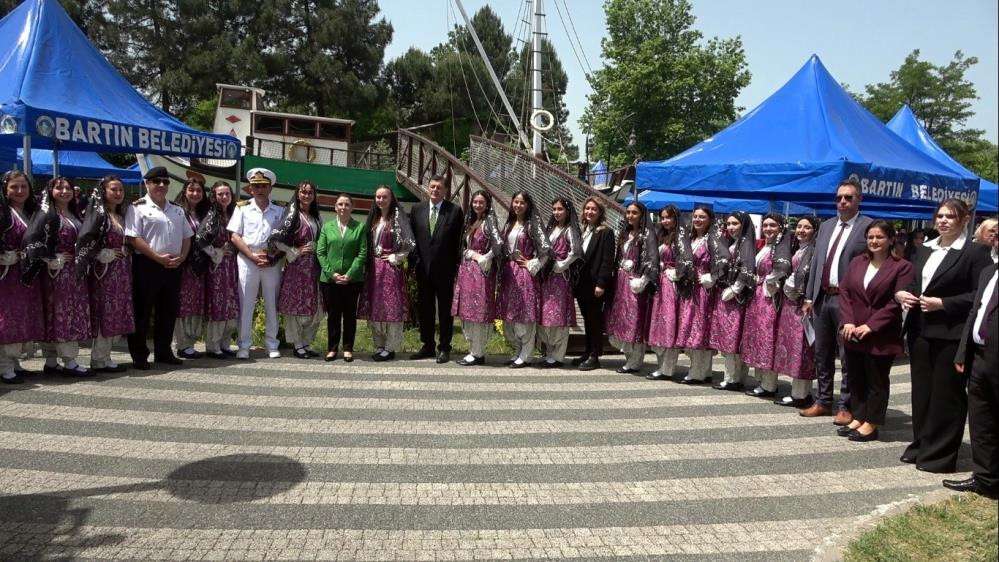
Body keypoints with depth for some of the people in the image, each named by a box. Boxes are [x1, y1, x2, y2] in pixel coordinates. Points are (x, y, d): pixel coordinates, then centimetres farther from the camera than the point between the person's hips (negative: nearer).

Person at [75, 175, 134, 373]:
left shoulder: (121, 216, 17)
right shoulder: (98, 214, -6)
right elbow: (84, 241, -16)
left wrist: (125, 254, 8)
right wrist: (103, 255, -17)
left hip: (121, 272, 8)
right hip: (104, 271, -7)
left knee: (117, 314, 8)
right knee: (105, 314, -5)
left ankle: (103, 355, 16)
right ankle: (99, 360, 3)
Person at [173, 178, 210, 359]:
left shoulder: (204, 213, 15)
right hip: (183, 264, -6)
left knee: (196, 305, 8)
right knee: (182, 303, -3)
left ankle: (190, 342, 17)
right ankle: (182, 345, 4)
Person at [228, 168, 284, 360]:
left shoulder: (280, 211, 10)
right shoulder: (242, 208, 7)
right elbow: (235, 236, 1)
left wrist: (273, 258, -8)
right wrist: (253, 256, -9)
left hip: (272, 262, 1)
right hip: (247, 260, -1)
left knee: (272, 304, 4)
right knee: (245, 304, -1)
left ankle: (272, 345, 12)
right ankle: (244, 346, 5)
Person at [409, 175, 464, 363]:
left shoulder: (455, 211, -3)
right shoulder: (417, 209, 7)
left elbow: (460, 241, -4)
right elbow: (412, 238, 9)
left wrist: (457, 266, -8)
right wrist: (413, 262, 2)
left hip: (445, 270, -3)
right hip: (423, 268, 4)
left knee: (446, 310, 5)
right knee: (424, 309, 11)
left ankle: (444, 348, 14)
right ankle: (427, 346, 23)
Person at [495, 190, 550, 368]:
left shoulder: (532, 225, -5)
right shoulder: (509, 225, 13)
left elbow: (546, 250, -11)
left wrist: (532, 265, -10)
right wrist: (503, 271, 8)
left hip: (524, 273, -6)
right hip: (508, 273, 7)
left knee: (524, 316, -4)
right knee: (509, 316, 9)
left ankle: (525, 356, 5)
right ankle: (518, 352, 21)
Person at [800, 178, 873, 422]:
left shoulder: (869, 227, -4)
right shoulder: (826, 227, 16)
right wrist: (809, 297, 11)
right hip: (822, 298, 6)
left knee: (848, 356, 1)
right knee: (822, 354, 13)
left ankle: (845, 406, 12)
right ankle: (823, 402, 24)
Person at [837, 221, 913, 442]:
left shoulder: (901, 266, -7)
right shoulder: (856, 262, 9)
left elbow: (896, 302, -12)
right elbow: (844, 292, 6)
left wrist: (870, 326, -16)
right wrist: (847, 322, -7)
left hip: (881, 336, -5)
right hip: (853, 334, 5)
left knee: (876, 381, 6)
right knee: (855, 378, 13)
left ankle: (871, 424, 16)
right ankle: (857, 418, 26)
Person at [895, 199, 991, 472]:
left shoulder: (975, 252, -6)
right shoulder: (924, 249, 13)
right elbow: (910, 281, 21)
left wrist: (942, 303, -18)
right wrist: (900, 293, 0)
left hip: (951, 335, -6)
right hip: (920, 331, 6)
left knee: (946, 394, 3)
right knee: (921, 391, 14)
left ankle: (940, 455, 14)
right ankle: (921, 446, 26)